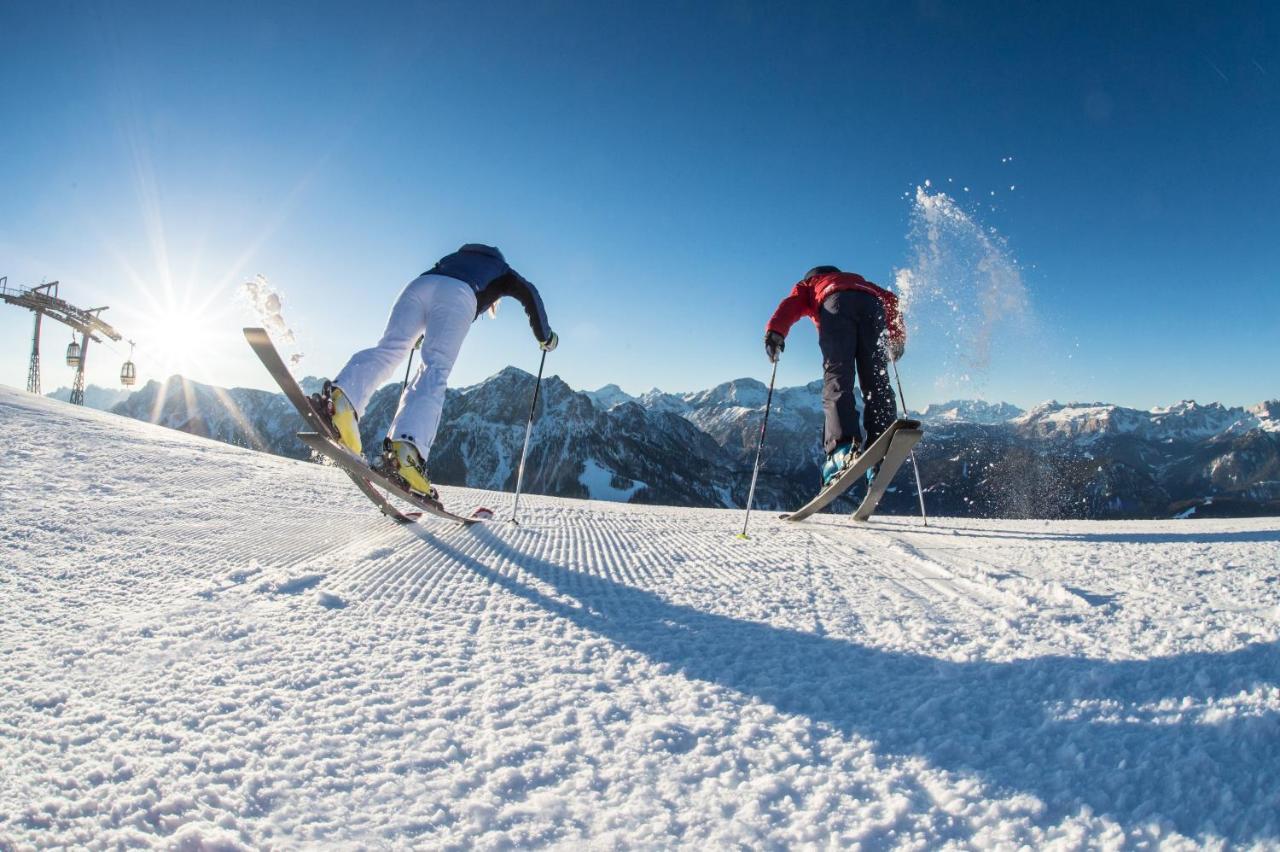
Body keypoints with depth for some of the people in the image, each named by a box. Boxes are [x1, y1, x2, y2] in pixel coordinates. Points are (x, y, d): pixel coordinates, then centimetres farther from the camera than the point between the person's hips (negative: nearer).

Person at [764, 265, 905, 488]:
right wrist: (897, 336, 29)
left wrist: (775, 331, -2)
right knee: (876, 382, -3)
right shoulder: (859, 281, 48)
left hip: (836, 303, -3)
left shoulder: (808, 284, 37)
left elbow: (791, 303, 14)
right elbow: (889, 298, 32)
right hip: (871, 304, 3)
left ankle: (843, 447, -37)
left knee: (837, 377, -16)